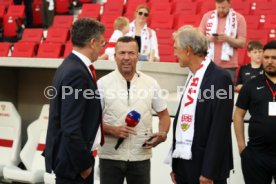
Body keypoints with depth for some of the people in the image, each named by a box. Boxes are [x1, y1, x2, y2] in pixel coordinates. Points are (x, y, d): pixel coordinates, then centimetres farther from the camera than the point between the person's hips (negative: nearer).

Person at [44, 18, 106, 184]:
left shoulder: (71, 66, 9)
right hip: (72, 159, -10)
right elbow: (70, 127, -24)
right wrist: (84, 164, -16)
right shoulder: (77, 73, -21)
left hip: (74, 157, 10)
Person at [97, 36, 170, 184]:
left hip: (141, 157, 2)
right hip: (111, 157, -1)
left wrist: (162, 134, -7)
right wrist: (112, 130, -18)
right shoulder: (103, 84, -4)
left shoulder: (150, 83, 1)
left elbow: (163, 114, 11)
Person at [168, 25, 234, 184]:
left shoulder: (220, 77, -12)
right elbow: (181, 119, 12)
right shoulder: (191, 77, 11)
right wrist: (175, 165, 11)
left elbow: (220, 128, -16)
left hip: (205, 166, -7)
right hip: (184, 164, 7)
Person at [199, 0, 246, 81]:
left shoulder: (239, 18, 2)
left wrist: (227, 39, -17)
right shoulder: (207, 16, 7)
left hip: (228, 66, -2)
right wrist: (209, 38, -12)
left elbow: (242, 43, -1)